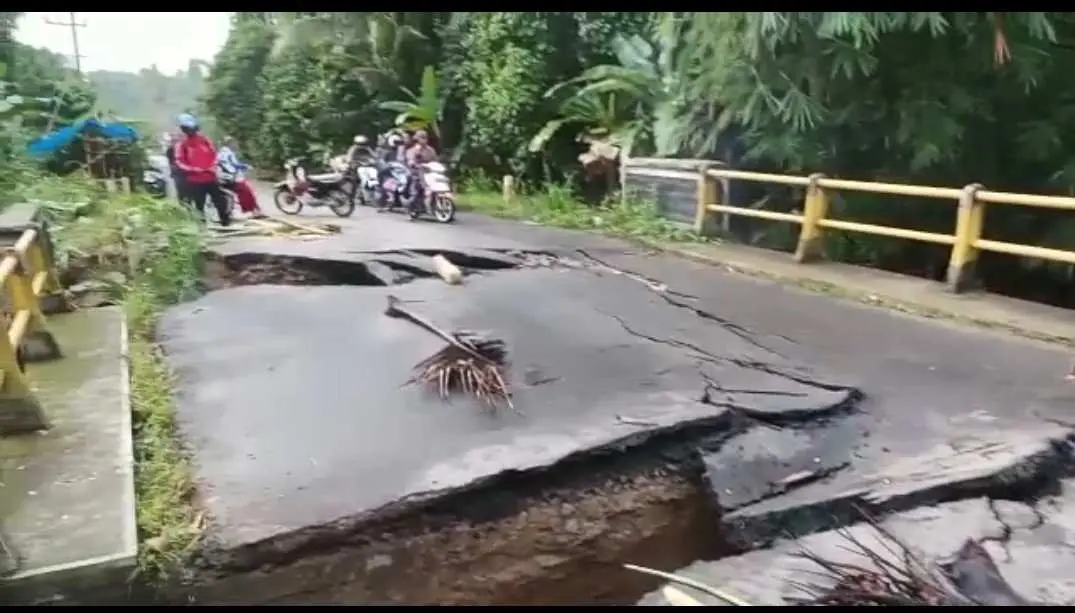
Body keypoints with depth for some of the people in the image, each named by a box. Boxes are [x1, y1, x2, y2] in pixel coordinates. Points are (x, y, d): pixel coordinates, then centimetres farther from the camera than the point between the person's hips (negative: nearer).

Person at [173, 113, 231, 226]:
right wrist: (194, 169, -20)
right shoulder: (181, 144, -2)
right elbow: (179, 162, -8)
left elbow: (214, 154, 11)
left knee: (220, 200, 8)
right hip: (194, 180, -3)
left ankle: (226, 220, 21)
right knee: (199, 204, 3)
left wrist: (213, 167, -6)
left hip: (211, 177, 3)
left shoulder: (205, 141, 7)